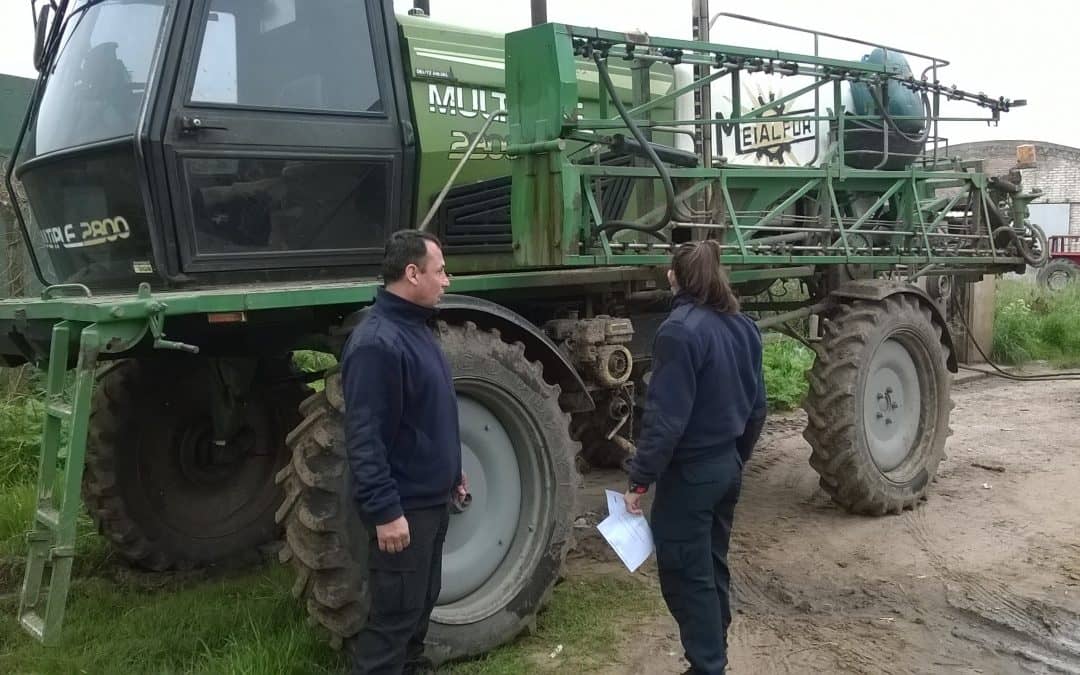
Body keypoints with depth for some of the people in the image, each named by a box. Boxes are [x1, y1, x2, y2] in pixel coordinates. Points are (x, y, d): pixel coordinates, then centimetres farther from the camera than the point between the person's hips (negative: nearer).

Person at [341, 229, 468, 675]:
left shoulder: (417, 328, 10)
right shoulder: (376, 342, -23)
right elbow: (365, 439, -25)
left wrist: (452, 472, 23)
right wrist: (384, 510, -26)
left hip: (430, 499, 10)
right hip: (403, 507, -10)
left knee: (420, 603, 20)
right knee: (394, 616, 0)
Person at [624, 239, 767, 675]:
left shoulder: (680, 330, -21)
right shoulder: (742, 326, 5)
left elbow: (665, 417, -23)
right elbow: (757, 405, 13)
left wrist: (640, 479, -17)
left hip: (690, 473, -8)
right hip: (727, 467, 9)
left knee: (685, 577, 3)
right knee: (712, 569, 20)